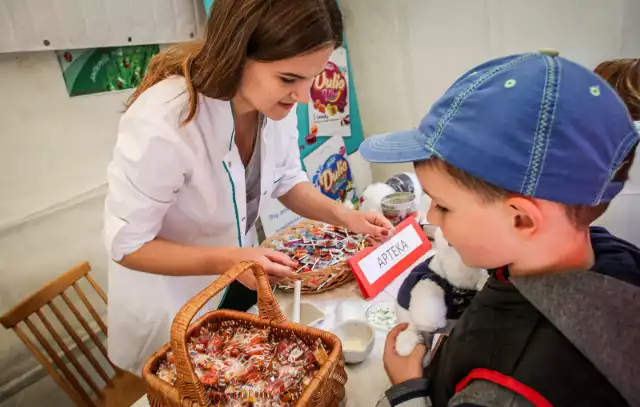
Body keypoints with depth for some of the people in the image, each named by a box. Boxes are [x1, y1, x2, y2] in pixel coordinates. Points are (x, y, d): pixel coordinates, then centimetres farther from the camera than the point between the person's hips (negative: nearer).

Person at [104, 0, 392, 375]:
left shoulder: (276, 100, -19)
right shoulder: (161, 123, -37)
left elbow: (286, 181, -4)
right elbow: (126, 245, -25)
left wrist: (342, 215, -21)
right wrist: (228, 261, -36)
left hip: (238, 279, 6)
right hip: (170, 304, -5)